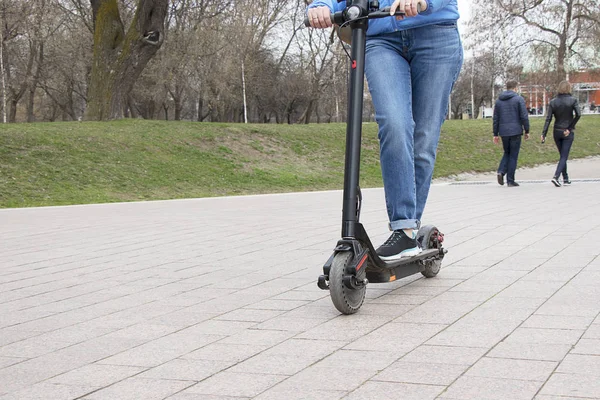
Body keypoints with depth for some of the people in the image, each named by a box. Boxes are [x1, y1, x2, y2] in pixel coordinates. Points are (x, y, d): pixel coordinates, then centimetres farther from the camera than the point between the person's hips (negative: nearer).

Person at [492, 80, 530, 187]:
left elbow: (495, 118, 10)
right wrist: (527, 131, -1)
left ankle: (501, 171, -4)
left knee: (507, 153, 20)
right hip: (515, 131, -4)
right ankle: (510, 180, 3)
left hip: (503, 132, 4)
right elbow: (524, 116, -9)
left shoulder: (499, 100, 9)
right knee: (513, 155, 2)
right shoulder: (519, 99, -5)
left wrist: (495, 134, 14)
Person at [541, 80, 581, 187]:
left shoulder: (553, 102, 0)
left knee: (562, 156, 17)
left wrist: (544, 134, -6)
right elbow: (578, 114, -18)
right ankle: (556, 176, -21)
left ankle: (565, 179, 20)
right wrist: (570, 128, -10)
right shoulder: (573, 100, -7)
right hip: (568, 133, -3)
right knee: (564, 156, -3)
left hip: (557, 132, 3)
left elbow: (548, 119, -5)